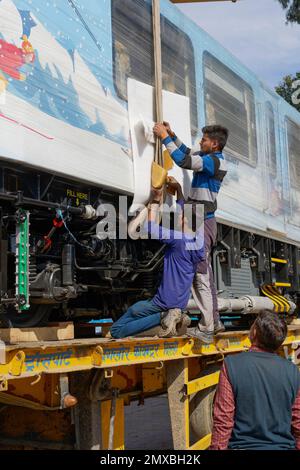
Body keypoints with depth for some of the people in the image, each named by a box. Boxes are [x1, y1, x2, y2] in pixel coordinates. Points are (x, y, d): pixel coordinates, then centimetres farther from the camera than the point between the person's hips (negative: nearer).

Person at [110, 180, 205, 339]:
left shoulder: (179, 239, -18)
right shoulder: (199, 240, 3)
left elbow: (150, 227, -20)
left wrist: (156, 200, -11)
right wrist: (178, 188, 17)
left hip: (163, 301, -8)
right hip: (180, 303, 8)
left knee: (115, 331, -4)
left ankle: (164, 316, -13)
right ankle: (174, 317, 6)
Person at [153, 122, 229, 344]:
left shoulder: (214, 161, -16)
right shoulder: (212, 158, 13)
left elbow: (183, 160, -25)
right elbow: (187, 151, 27)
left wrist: (165, 137, -16)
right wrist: (172, 134, 19)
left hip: (202, 223, -10)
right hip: (203, 221, 10)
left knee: (201, 275, -10)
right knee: (206, 272, 16)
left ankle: (206, 330, -7)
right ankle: (214, 322, 25)